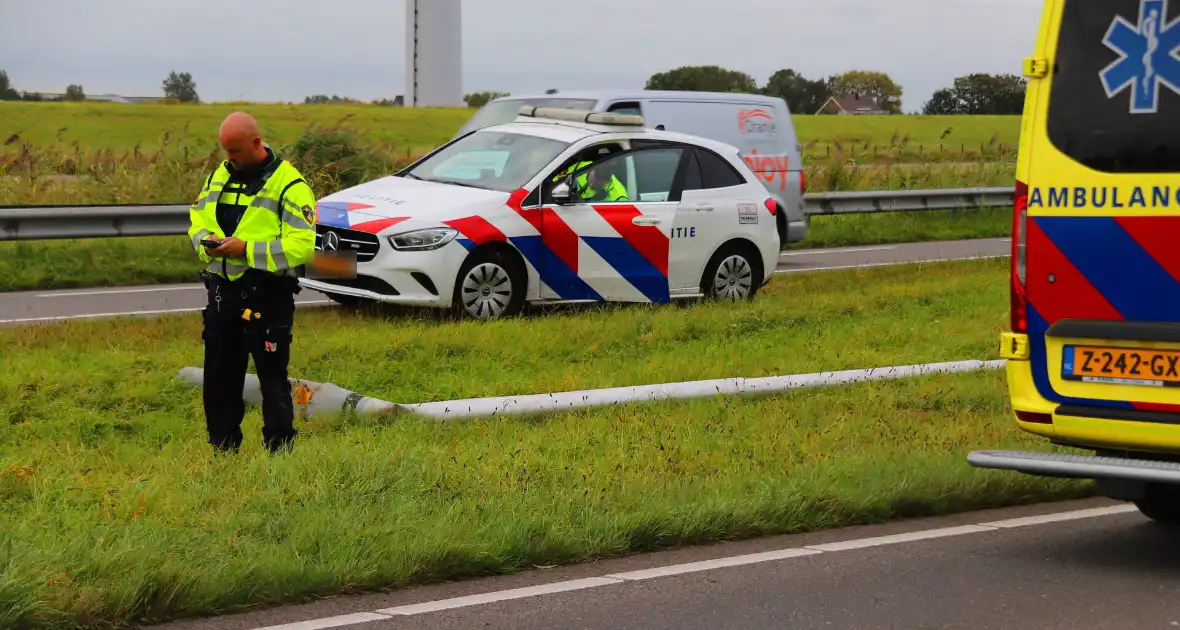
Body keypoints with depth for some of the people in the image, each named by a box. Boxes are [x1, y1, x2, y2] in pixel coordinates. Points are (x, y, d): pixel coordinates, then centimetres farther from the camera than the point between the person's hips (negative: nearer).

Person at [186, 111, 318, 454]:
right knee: (219, 378, 11)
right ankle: (222, 450, 21)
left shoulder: (289, 185, -10)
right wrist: (205, 242, -4)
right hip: (222, 291, 7)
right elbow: (197, 220, 19)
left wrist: (247, 249, -23)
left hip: (267, 295, -6)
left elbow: (301, 245, -17)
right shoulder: (219, 175, 12)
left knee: (272, 378, 1)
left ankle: (280, 453, 9)